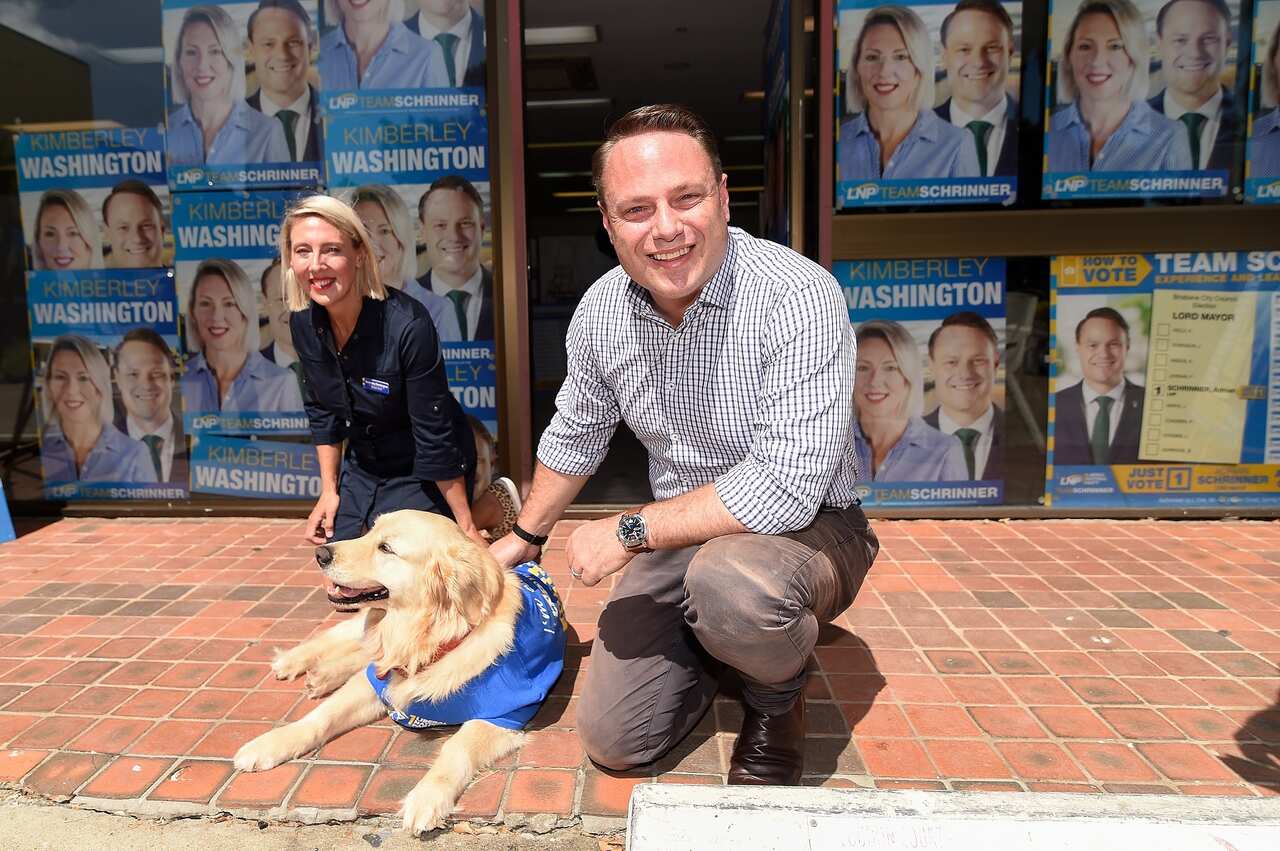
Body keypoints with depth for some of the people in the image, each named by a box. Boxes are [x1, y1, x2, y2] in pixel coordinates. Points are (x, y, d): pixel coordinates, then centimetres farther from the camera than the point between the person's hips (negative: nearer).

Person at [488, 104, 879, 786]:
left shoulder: (798, 298, -26)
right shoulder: (600, 310, -6)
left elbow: (786, 487, -32)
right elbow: (575, 434, 12)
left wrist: (629, 531, -22)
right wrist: (525, 537, 23)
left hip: (805, 528, -4)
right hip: (681, 534, 5)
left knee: (730, 580, -39)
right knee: (612, 739, -3)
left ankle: (777, 701, -3)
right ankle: (713, 642, 26)